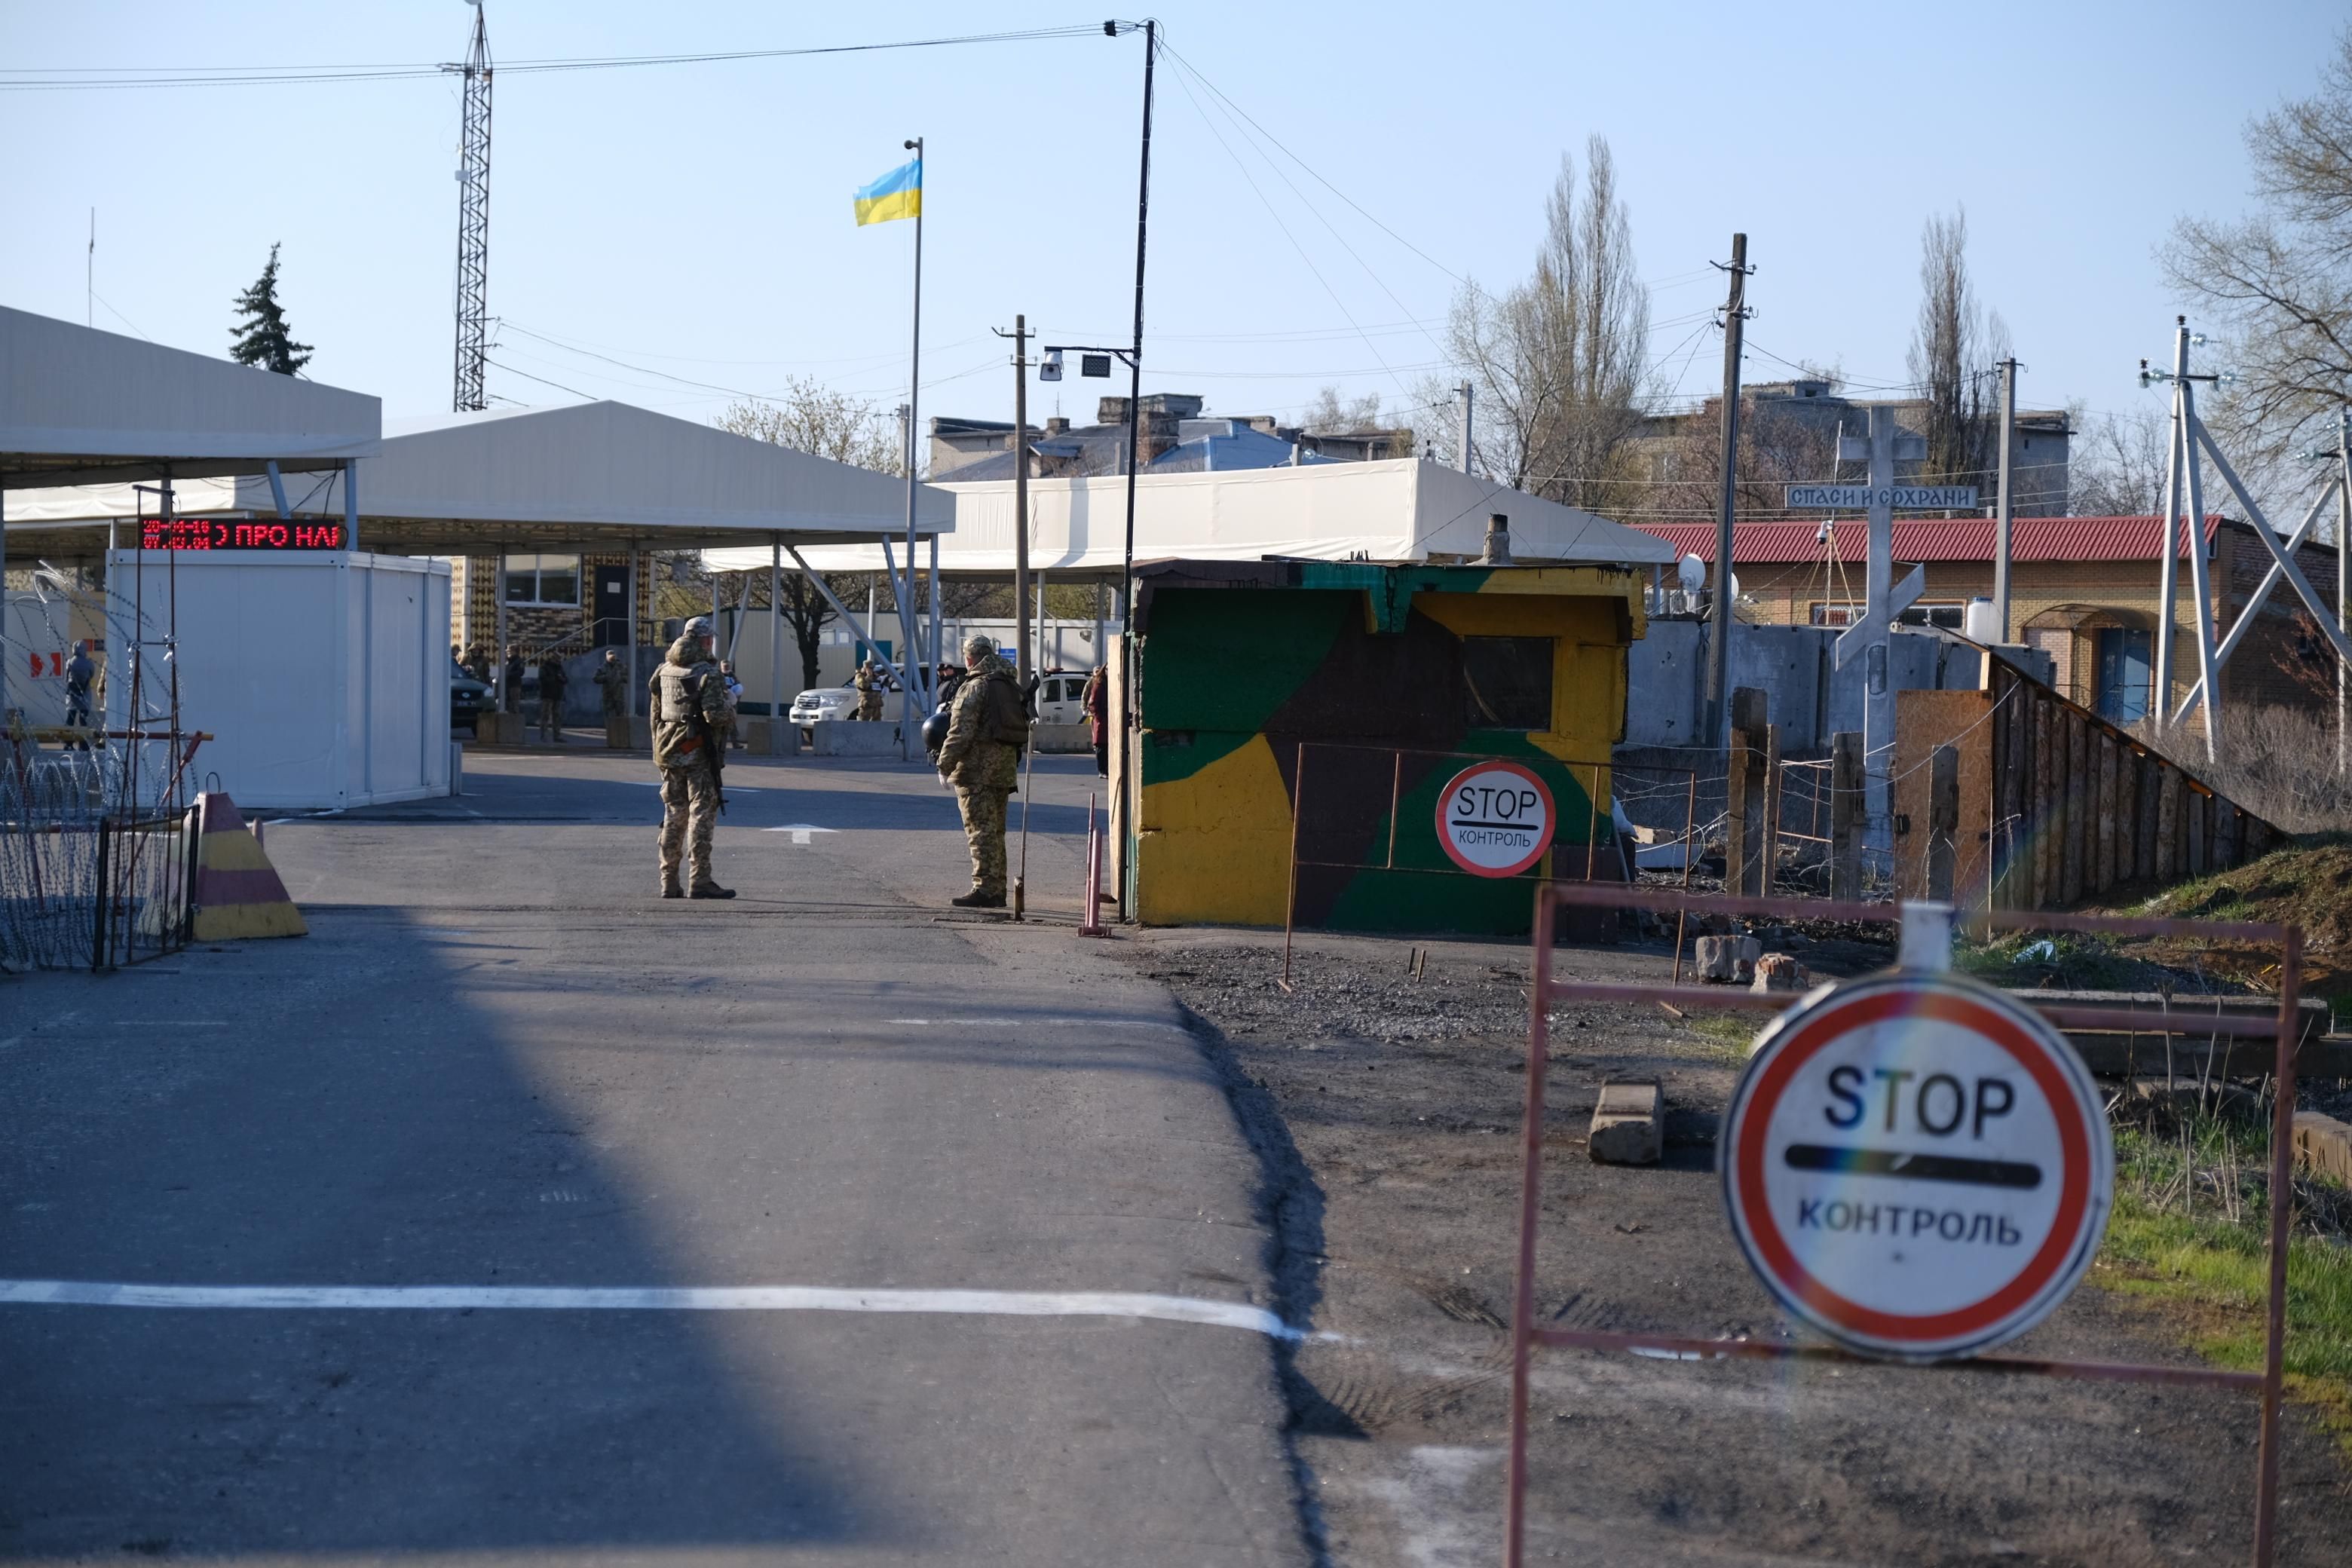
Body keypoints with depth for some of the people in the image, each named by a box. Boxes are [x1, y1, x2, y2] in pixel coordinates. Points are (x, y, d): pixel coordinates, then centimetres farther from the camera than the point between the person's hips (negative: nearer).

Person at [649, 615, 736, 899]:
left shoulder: (664, 671, 11)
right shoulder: (706, 673, -13)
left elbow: (655, 713, 16)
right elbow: (715, 714, -21)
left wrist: (658, 749, 24)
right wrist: (731, 711, 0)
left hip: (669, 750, 7)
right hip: (698, 751, -7)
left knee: (674, 814, 12)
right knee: (702, 813, -4)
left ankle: (669, 882, 13)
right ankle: (699, 881, -7)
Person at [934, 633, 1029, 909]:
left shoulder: (975, 687, -11)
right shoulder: (1011, 685, 15)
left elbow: (960, 732, -17)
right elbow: (1022, 728, 19)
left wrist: (945, 765, -10)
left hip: (978, 768, -8)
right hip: (1005, 768, 8)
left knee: (981, 831, -8)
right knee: (995, 831, 14)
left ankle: (985, 889, -12)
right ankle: (997, 890, 18)